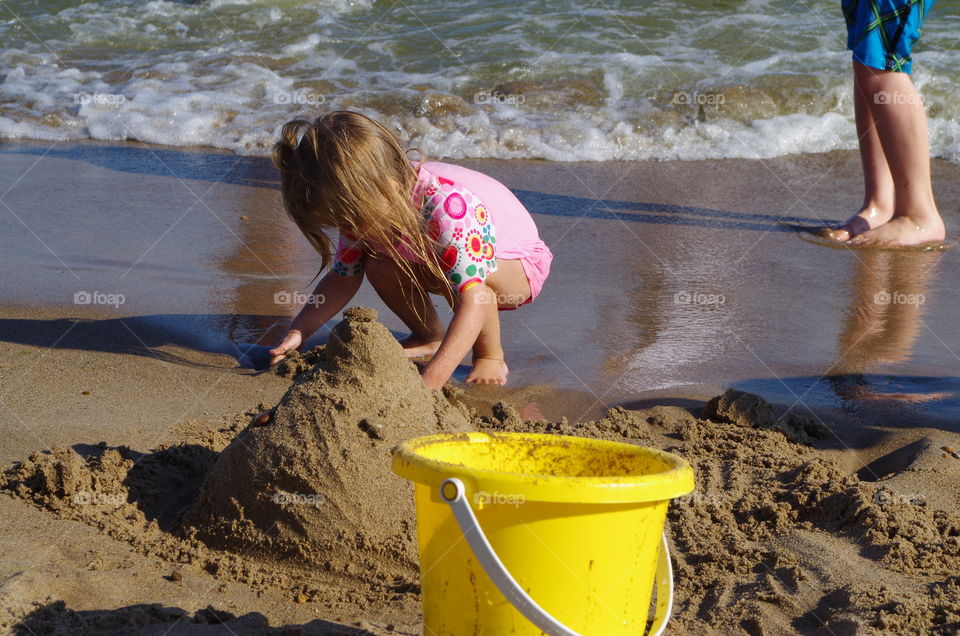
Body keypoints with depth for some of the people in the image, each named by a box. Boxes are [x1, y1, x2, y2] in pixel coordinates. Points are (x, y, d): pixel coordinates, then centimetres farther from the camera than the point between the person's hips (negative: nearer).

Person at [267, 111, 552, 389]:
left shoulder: (450, 208, -43)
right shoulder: (362, 210, -19)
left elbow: (474, 301, -49)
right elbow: (344, 276, -6)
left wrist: (429, 382, -57)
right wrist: (298, 332, -22)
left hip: (520, 263, -7)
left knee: (459, 272, -36)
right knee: (379, 269, -16)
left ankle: (490, 358, -10)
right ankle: (430, 338, 12)